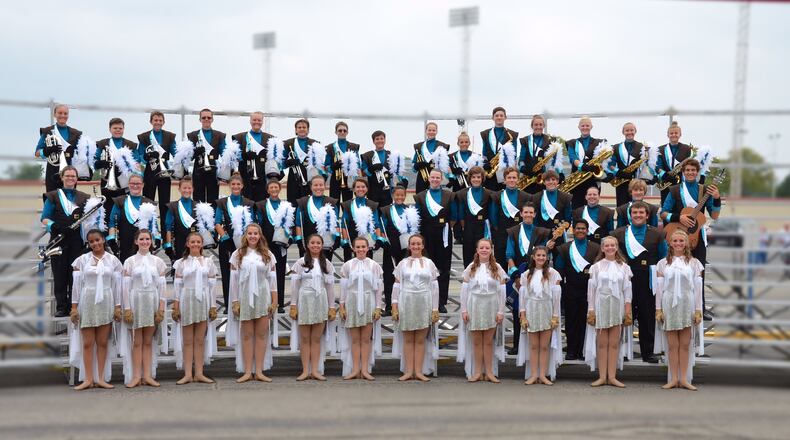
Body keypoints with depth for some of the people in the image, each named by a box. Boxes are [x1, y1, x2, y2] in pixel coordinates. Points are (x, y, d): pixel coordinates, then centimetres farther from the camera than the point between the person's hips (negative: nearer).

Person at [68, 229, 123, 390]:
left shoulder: (113, 260, 4)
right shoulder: (82, 260, 2)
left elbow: (117, 285, 5)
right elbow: (76, 284, 1)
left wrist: (117, 306, 1)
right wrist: (74, 307, -3)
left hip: (106, 304, 1)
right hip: (87, 303, -1)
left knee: (103, 342, 4)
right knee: (87, 343, 1)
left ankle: (101, 378, 8)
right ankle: (88, 379, 5)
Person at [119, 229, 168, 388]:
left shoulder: (157, 261, 7)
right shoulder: (130, 261, 3)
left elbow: (161, 286, 5)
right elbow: (126, 286, 0)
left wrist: (161, 308, -1)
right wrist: (127, 308, -7)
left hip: (152, 302, 1)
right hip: (136, 301, -1)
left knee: (148, 341, 5)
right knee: (137, 342, 1)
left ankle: (147, 375, 8)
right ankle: (136, 376, 4)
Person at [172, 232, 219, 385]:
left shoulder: (208, 262, 8)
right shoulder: (181, 263, 6)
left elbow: (212, 285, 6)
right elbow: (177, 285, 3)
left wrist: (213, 306, 1)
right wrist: (176, 306, -3)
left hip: (203, 302, 1)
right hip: (186, 302, -1)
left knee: (200, 340, 3)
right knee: (187, 340, 1)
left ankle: (199, 373, 7)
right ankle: (188, 374, 4)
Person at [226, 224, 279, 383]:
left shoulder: (267, 255, 6)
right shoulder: (237, 255, 4)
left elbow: (272, 279, 5)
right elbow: (233, 280, 3)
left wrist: (274, 301, 0)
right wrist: (235, 302, -2)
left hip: (263, 298, 1)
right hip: (244, 297, -1)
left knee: (262, 334, 1)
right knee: (247, 335, 2)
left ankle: (259, 371, 5)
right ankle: (247, 371, 5)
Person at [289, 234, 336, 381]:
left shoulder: (326, 264, 8)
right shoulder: (300, 263, 2)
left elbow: (330, 286, 8)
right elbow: (295, 285, 1)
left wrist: (332, 307, 4)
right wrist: (293, 305, -4)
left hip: (321, 302, 2)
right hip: (304, 301, -2)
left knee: (317, 338, 3)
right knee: (305, 338, 1)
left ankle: (315, 370, 6)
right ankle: (305, 370, 4)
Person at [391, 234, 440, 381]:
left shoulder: (429, 263, 7)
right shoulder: (403, 263, 7)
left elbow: (434, 287, 5)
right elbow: (396, 286, 6)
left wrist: (435, 309, 0)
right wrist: (394, 307, -2)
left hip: (424, 304, 0)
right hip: (406, 304, 0)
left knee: (421, 339, 2)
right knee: (408, 339, 3)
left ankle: (419, 371, 7)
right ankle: (408, 371, 7)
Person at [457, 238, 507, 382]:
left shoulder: (497, 268, 2)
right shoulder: (470, 268, 3)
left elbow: (501, 291, 2)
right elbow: (464, 290, 4)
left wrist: (501, 311, -3)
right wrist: (464, 310, -2)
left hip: (491, 308, 0)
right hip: (474, 307, 0)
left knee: (489, 342, 4)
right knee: (476, 341, 4)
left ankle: (489, 372, 9)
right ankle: (477, 372, 10)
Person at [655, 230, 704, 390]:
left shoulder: (694, 263, 6)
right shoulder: (663, 263, 7)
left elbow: (698, 288, 4)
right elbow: (659, 287, 6)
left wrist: (698, 310, -1)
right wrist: (658, 309, 0)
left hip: (687, 305, 0)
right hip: (669, 305, 0)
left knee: (685, 345, 2)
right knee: (672, 345, 1)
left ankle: (684, 379, 6)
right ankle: (673, 379, 5)